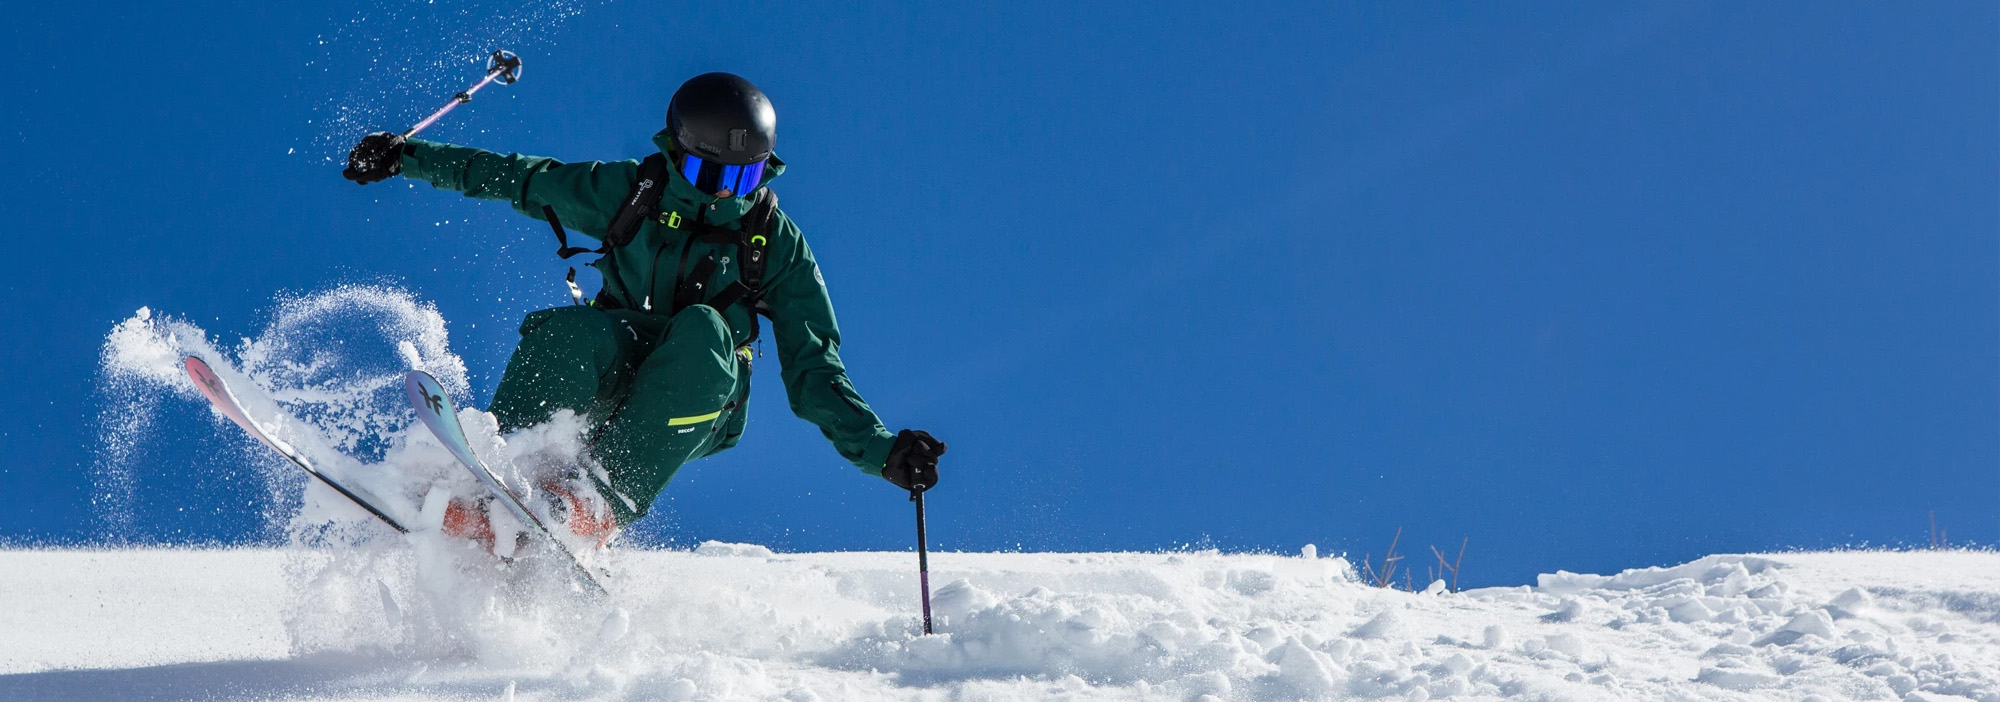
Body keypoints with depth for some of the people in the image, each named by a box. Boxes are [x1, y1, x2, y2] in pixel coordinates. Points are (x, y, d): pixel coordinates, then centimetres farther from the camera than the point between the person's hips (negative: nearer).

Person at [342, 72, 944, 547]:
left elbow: (815, 371, -4)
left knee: (702, 330, -34)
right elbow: (520, 179, 12)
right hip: (607, 376, 1)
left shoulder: (779, 247, -2)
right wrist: (407, 156, 12)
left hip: (697, 411, 0)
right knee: (576, 330, -34)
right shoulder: (633, 192, 0)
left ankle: (605, 498, -40)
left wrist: (879, 451, -18)